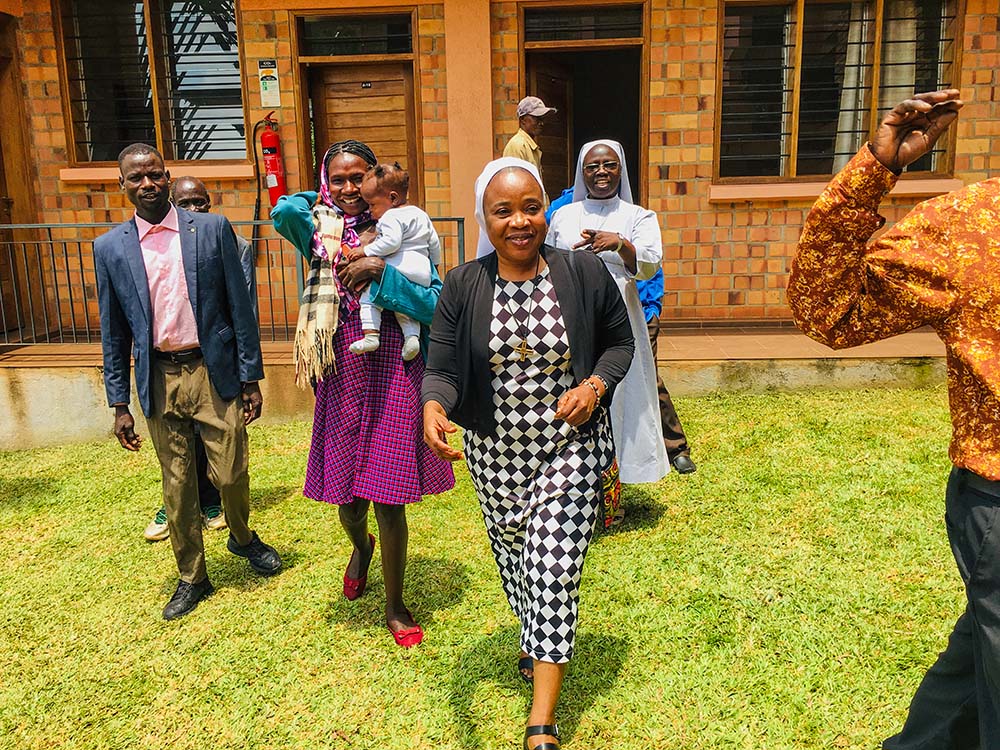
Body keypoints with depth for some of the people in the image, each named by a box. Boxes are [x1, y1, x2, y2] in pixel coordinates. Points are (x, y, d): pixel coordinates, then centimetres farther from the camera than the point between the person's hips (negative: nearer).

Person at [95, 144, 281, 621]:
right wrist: (119, 405, 5)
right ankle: (191, 577, 28)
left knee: (230, 475, 3)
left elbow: (240, 307, -1)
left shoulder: (212, 229, -1)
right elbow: (113, 332, 7)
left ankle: (242, 537, 35)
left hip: (215, 372, -1)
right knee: (177, 484, 10)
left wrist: (252, 378, -3)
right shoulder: (110, 248, 3)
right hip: (159, 380, 2)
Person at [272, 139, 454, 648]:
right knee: (347, 496, 12)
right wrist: (323, 203, 3)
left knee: (389, 501, 2)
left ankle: (395, 608, 24)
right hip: (341, 378, 2)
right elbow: (283, 210, -16)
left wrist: (380, 270, -20)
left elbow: (432, 306, -10)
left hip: (393, 377, -2)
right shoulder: (321, 234, 5)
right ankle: (360, 547, 50)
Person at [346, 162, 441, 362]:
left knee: (370, 293, -5)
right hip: (424, 273, 9)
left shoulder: (391, 217, -6)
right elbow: (434, 243, 26)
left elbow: (391, 242, -20)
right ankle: (412, 336, 4)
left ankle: (370, 335, -16)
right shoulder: (421, 215, 22)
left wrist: (365, 251, -13)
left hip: (400, 269, -9)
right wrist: (434, 264, 38)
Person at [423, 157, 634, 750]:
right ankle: (537, 641, 52)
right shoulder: (462, 287, -6)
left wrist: (597, 385, -14)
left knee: (556, 568, -6)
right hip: (495, 452, 2)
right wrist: (433, 407, -31)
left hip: (571, 446, -2)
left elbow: (620, 340, 5)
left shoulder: (585, 273, -7)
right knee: (514, 556, 19)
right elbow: (443, 368, -9)